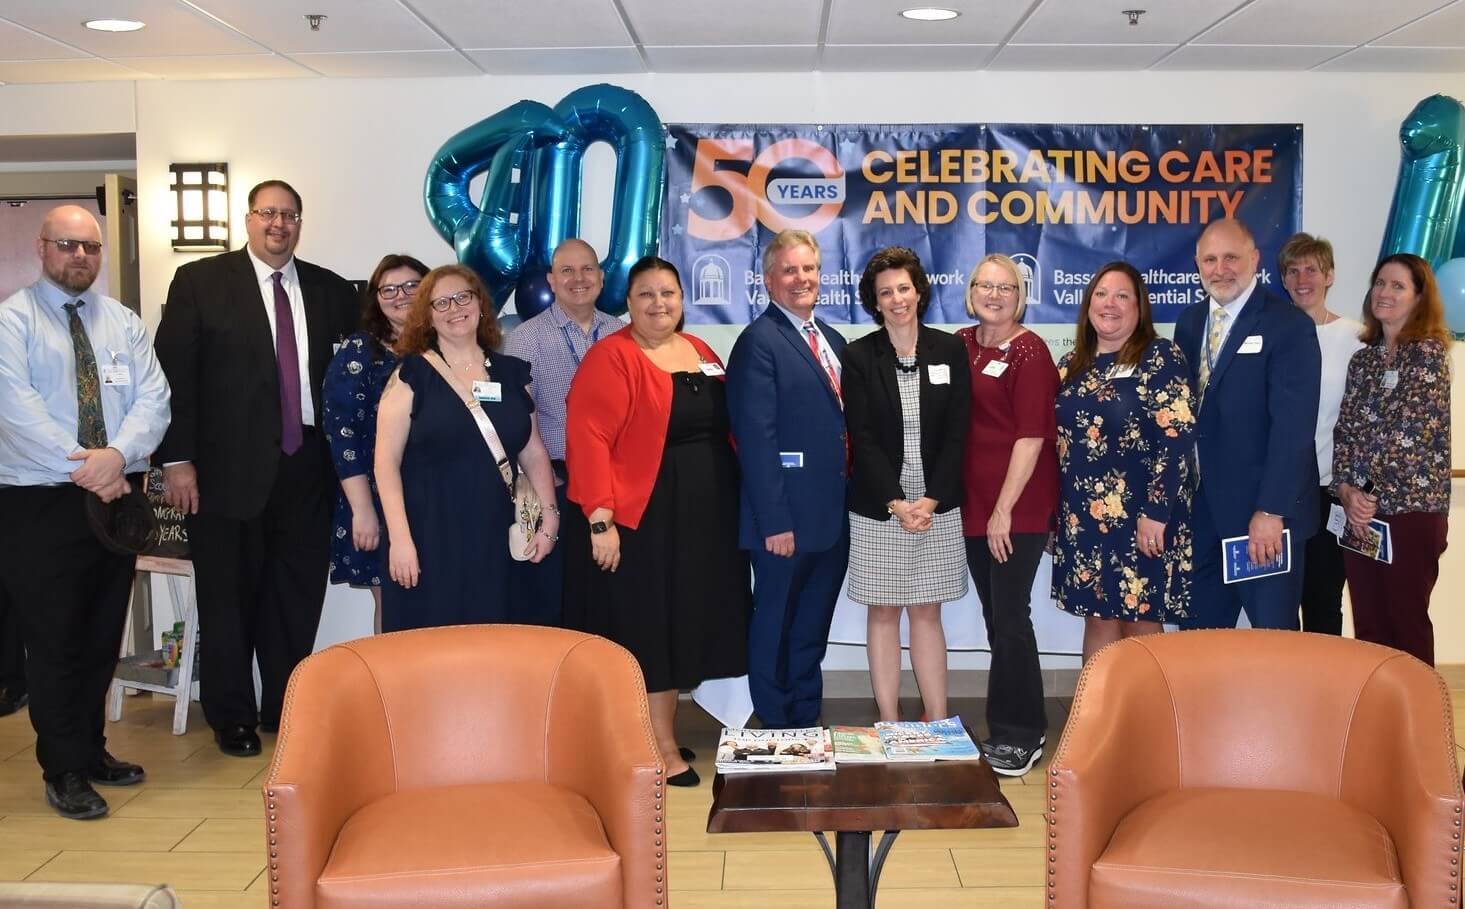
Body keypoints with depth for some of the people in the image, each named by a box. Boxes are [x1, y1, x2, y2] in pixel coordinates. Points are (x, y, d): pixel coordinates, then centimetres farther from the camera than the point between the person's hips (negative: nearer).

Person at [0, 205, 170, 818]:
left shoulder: (124, 323, 11)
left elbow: (153, 398, 0)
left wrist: (117, 455, -19)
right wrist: (86, 470, -20)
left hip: (117, 495, 5)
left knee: (103, 634, 13)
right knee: (53, 639, 1)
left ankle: (91, 750, 27)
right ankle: (64, 771, 12)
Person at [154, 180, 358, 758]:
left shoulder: (330, 291, 9)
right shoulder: (200, 282, -1)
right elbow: (173, 373, -5)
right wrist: (177, 460, -10)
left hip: (307, 469, 3)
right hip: (229, 469, -3)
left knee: (297, 596, 9)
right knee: (227, 598, 7)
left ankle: (286, 709, 24)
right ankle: (231, 716, 22)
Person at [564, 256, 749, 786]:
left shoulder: (700, 353, 12)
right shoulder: (611, 357, -9)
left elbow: (724, 427, 16)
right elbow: (588, 439, -16)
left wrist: (737, 500, 8)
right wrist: (600, 519, -22)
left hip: (705, 518, 7)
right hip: (640, 520, -7)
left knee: (683, 626, 13)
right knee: (647, 630, 2)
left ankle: (660, 733, 28)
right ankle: (662, 747, 13)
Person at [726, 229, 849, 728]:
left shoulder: (832, 340, 14)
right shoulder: (759, 341, -11)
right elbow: (757, 439, -17)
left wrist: (852, 498, 10)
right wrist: (774, 521, -20)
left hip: (833, 517, 7)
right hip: (787, 519, -7)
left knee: (813, 630, 17)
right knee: (775, 629, 7)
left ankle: (808, 723, 29)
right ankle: (776, 730, 20)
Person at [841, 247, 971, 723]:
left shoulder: (949, 350, 3)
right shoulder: (859, 357, -2)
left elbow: (957, 433, -1)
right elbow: (862, 439, -6)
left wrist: (930, 500, -11)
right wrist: (896, 504, -14)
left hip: (937, 506, 1)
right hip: (877, 507, -1)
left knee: (927, 612, 8)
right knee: (883, 613, 6)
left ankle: (939, 721, 14)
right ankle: (889, 726, 13)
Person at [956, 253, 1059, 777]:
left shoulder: (1029, 352, -9)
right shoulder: (961, 344, 9)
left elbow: (1031, 436, -14)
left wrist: (1004, 509, -17)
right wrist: (981, 506, 8)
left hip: (1018, 507, -6)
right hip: (973, 503, 6)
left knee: (1010, 617, -3)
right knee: (995, 616, 13)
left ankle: (1021, 736, 9)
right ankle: (1010, 727, 24)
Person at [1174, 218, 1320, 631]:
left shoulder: (1289, 325, -11)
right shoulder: (1189, 321, 10)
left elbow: (1293, 425, -17)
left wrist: (1271, 511, -22)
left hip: (1263, 512, -6)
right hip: (1200, 508, 6)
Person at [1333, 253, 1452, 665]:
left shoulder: (1429, 353, -6)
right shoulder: (1363, 359, 13)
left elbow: (1411, 432, -13)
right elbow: (1344, 430, 7)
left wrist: (1372, 493, -12)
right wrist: (1347, 490, -8)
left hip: (1411, 509, -6)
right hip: (1361, 510, 6)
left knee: (1407, 621, 2)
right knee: (1367, 623, 9)